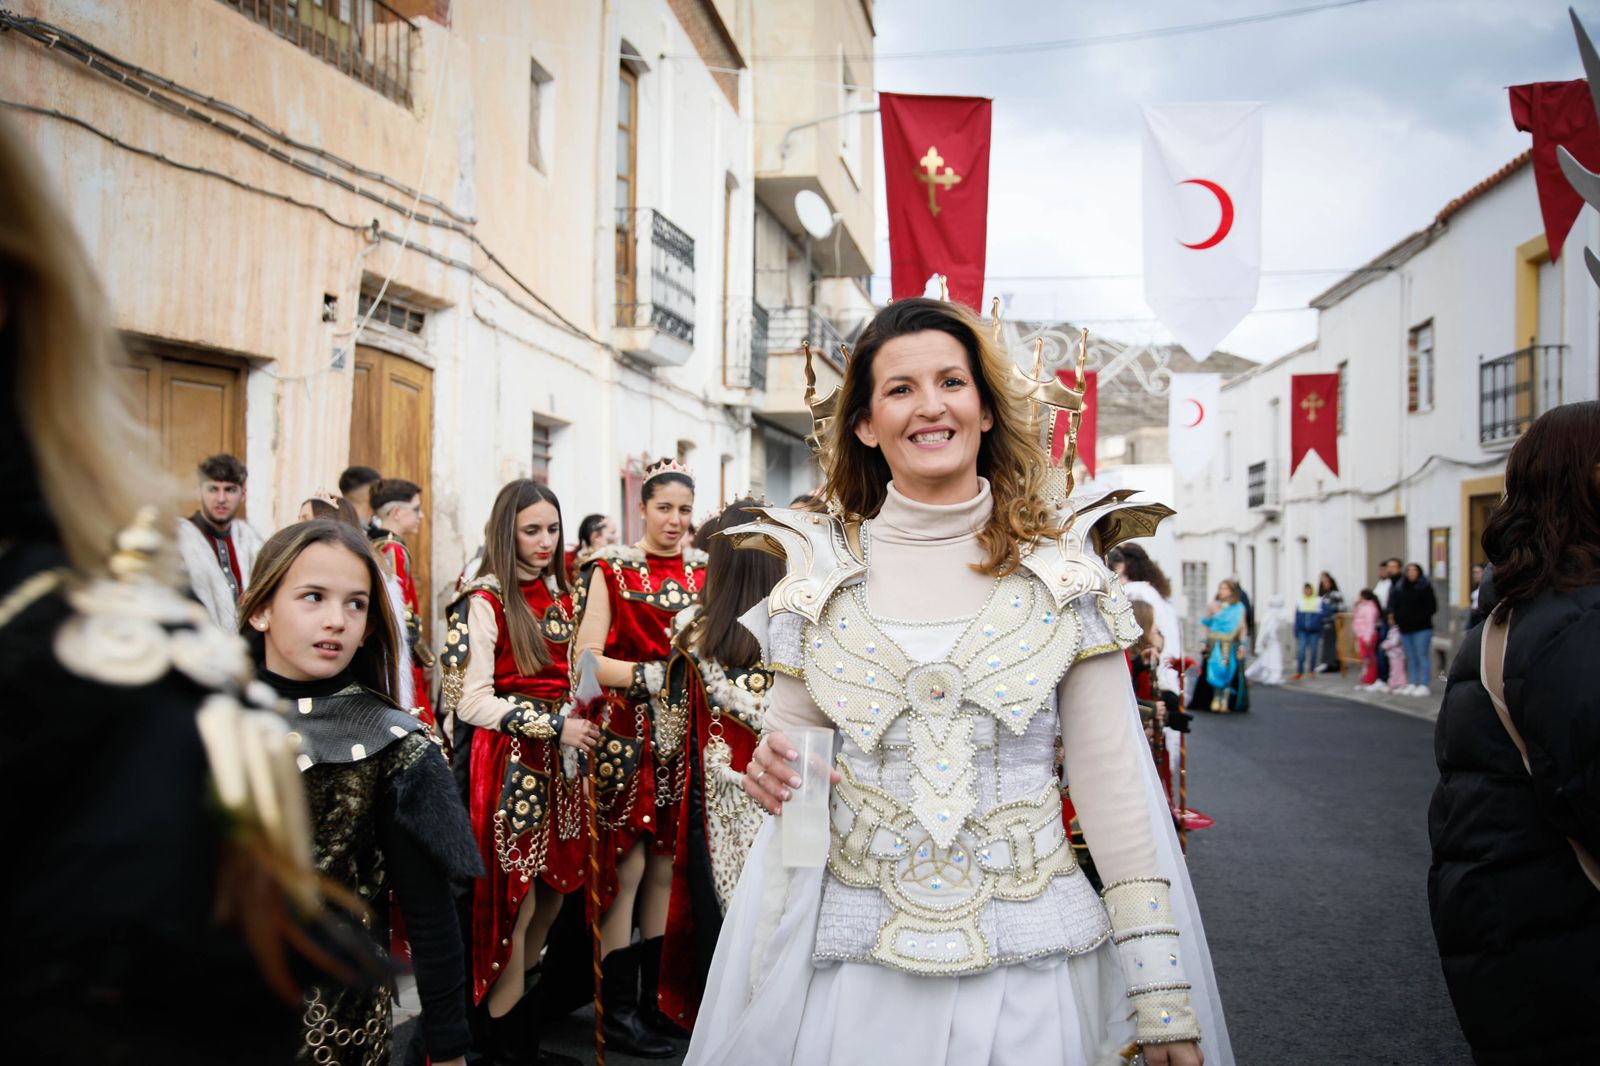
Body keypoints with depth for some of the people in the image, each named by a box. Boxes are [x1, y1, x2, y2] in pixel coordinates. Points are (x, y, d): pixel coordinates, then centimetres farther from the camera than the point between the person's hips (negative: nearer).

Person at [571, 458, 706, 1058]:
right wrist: (645, 675, -20)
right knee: (626, 866, -4)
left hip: (683, 733, 4)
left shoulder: (703, 572, 11)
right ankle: (619, 1011, 5)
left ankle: (656, 998, 20)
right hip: (627, 731, -4)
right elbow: (587, 658, -7)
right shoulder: (613, 570, -1)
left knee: (665, 867, 9)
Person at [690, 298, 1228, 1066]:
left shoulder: (1062, 568, -1)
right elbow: (792, 738, 11)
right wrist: (774, 772, -14)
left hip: (1028, 960, 0)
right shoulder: (819, 571, 2)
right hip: (856, 957, 1)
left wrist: (1163, 999, -5)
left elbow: (1112, 778, -2)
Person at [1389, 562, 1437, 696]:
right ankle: (1412, 684, 17)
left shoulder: (1425, 587, -4)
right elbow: (1393, 605, 14)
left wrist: (1421, 618, -15)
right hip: (1405, 628, 5)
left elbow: (1432, 606, -7)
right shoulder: (1399, 588, 11)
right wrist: (1396, 617, -1)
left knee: (1422, 656, -5)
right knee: (1410, 658, 11)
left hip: (1421, 628, -5)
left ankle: (1423, 685, -3)